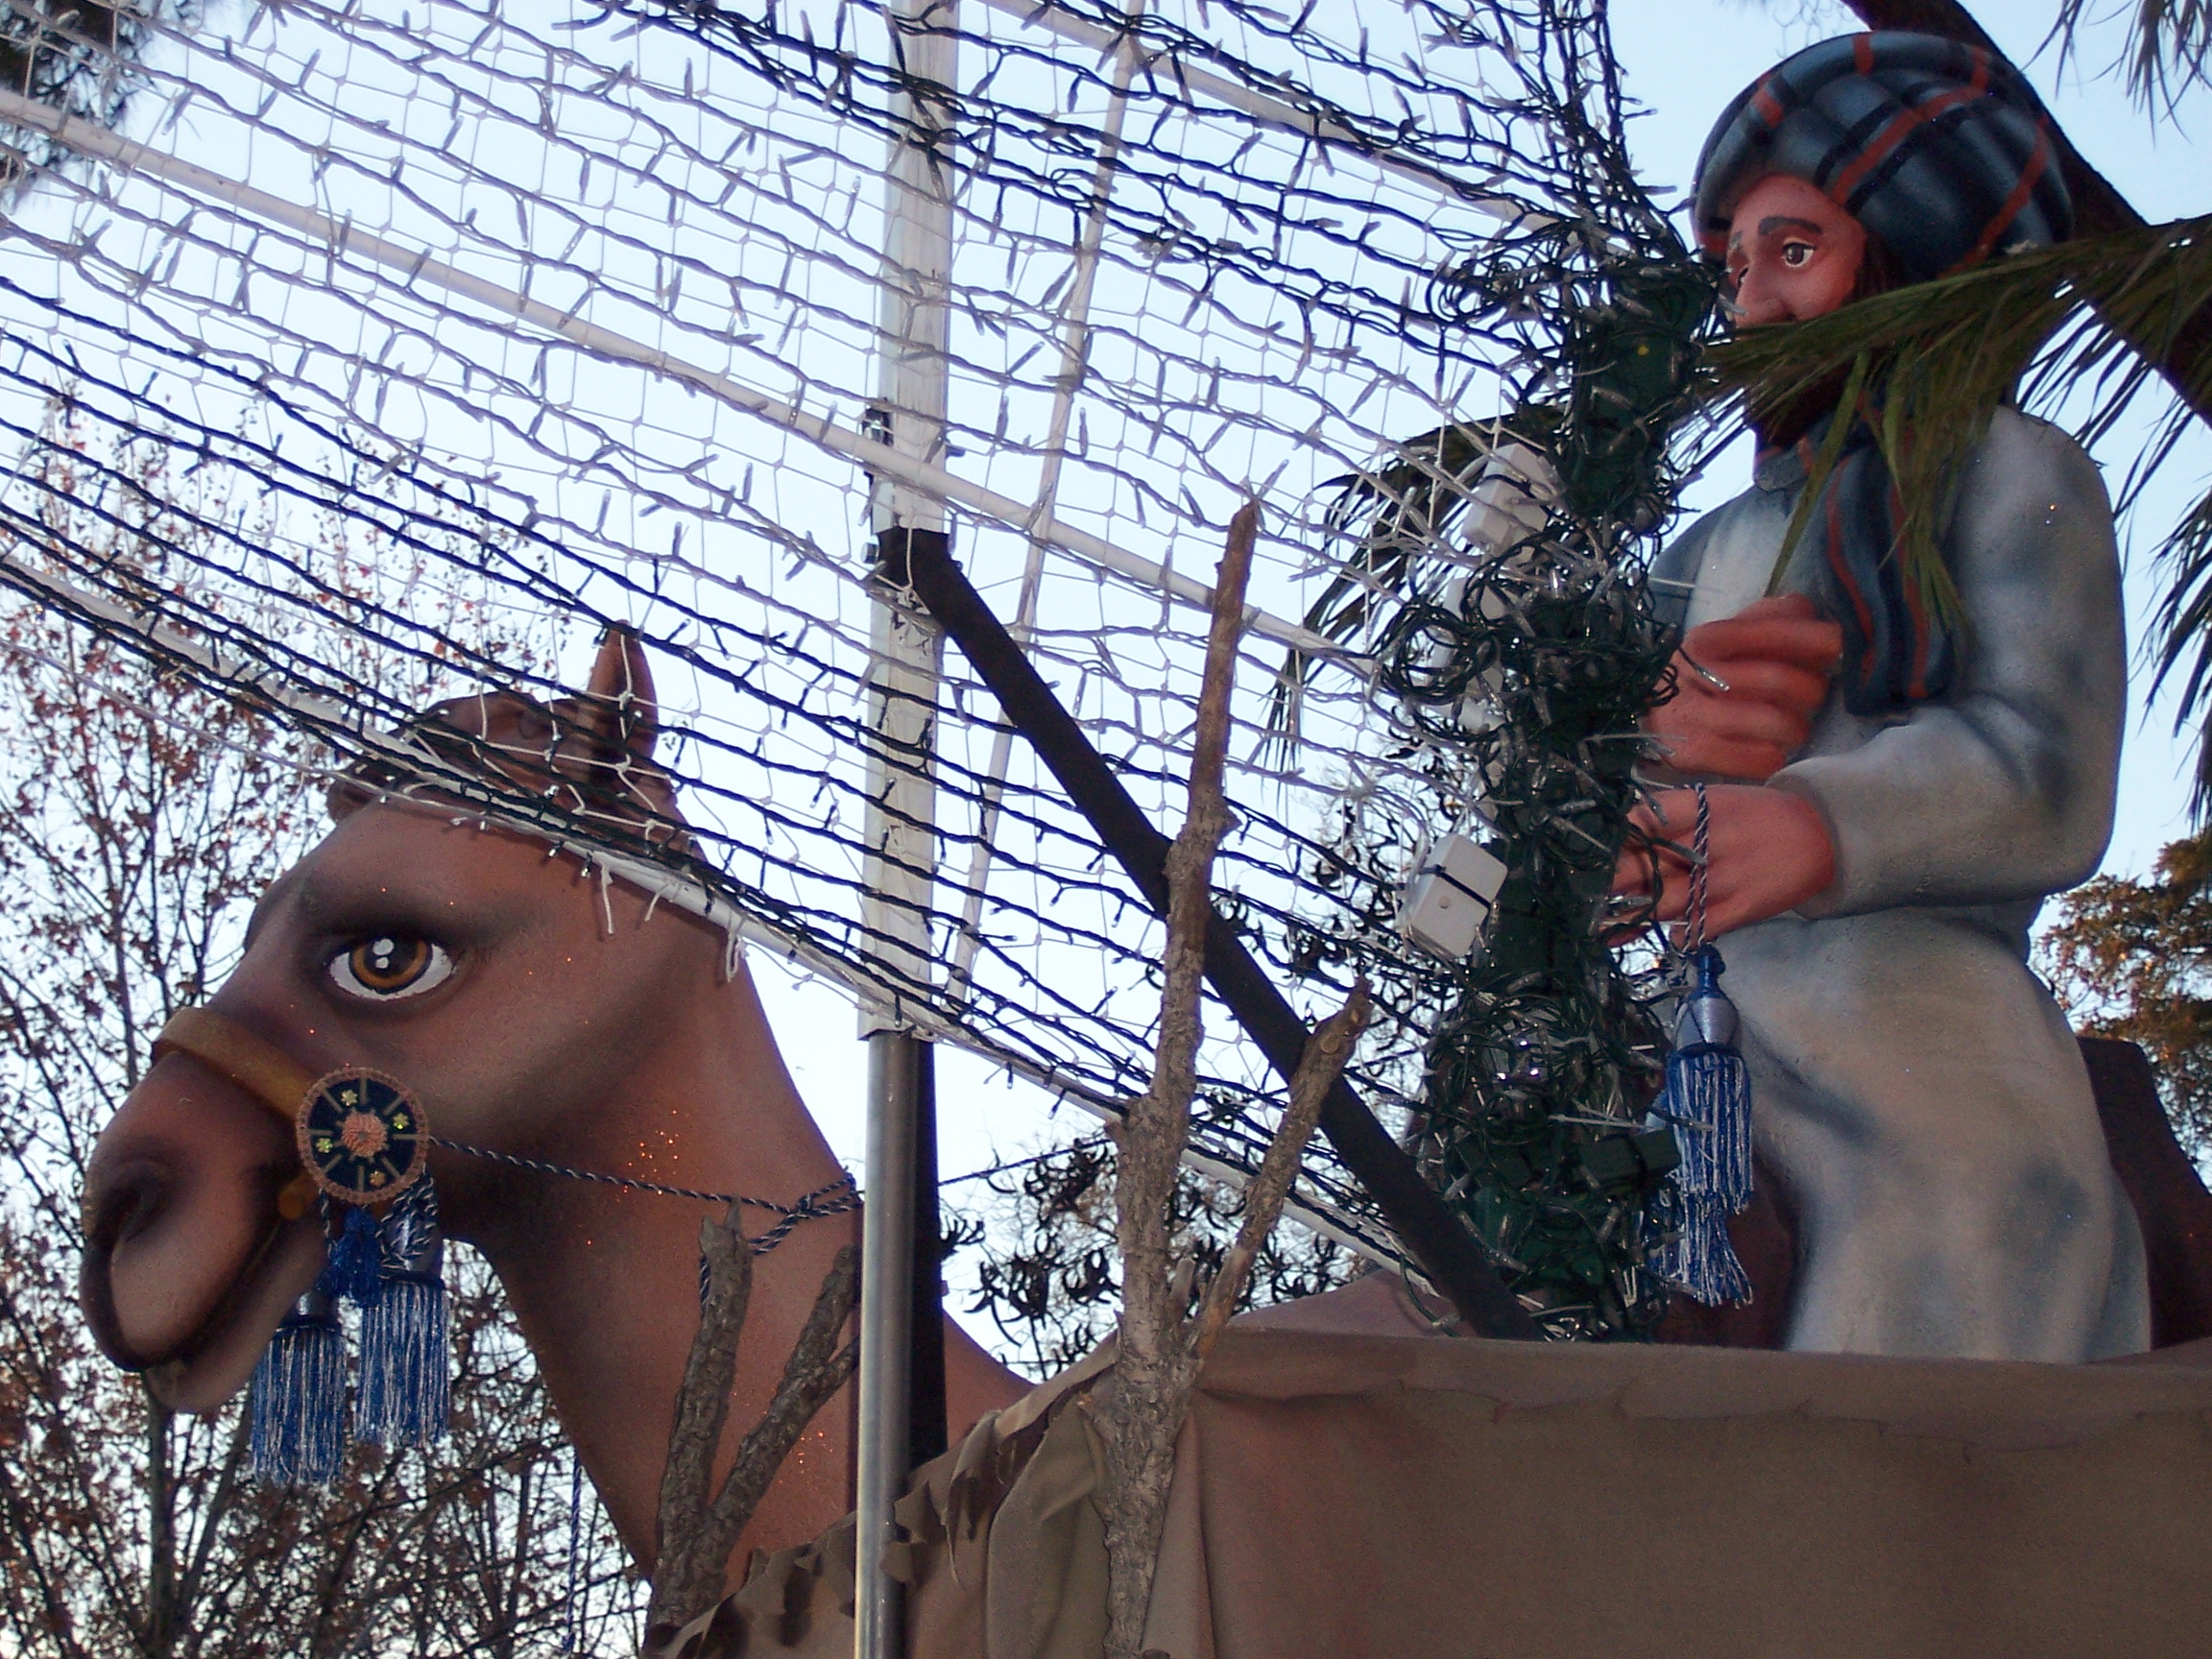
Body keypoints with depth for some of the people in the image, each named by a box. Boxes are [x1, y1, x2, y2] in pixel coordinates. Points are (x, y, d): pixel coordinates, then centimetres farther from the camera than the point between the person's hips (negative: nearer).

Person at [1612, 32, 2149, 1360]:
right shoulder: (1717, 549, 29)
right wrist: (1653, 741, -9)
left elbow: (2049, 772, -7)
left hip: (1929, 1091, -4)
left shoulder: (2011, 473, 11)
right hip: (1717, 1100, 5)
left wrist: (1823, 827, -27)